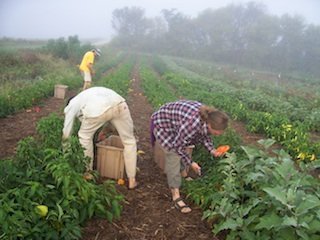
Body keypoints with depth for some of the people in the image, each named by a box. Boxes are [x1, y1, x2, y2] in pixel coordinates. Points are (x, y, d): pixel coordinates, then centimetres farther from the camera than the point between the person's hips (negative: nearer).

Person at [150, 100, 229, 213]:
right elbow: (178, 146, -25)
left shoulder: (208, 117, -17)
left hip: (175, 122, 8)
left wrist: (212, 150, -7)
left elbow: (204, 134, 5)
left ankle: (181, 175, 40)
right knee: (173, 156, -14)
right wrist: (191, 163, -14)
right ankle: (176, 195, -10)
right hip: (162, 123, -8)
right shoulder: (192, 124, -40)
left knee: (182, 154, 14)